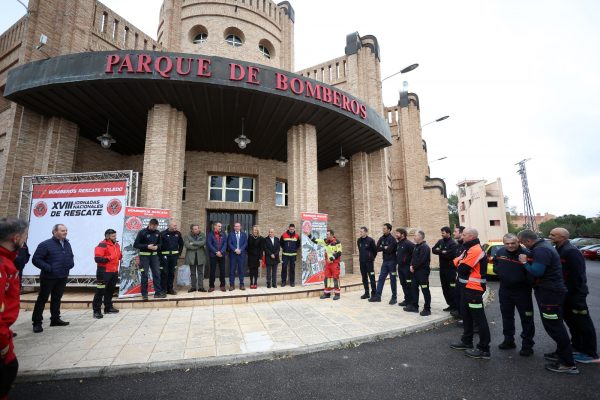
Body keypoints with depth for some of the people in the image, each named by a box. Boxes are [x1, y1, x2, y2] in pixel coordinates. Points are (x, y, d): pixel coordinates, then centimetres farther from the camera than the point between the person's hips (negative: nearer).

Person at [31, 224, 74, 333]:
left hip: (63, 277, 6)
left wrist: (71, 263, 5)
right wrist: (48, 268, -21)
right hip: (49, 277, -6)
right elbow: (36, 259, -14)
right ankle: (37, 322, 12)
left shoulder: (67, 244, 10)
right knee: (42, 299, 2)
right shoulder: (45, 244, -12)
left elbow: (71, 256, 24)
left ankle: (55, 319, 24)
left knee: (57, 298, 14)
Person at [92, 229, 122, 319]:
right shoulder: (102, 245, -14)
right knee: (100, 291, -4)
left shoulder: (117, 245, 12)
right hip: (104, 272, -8)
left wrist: (120, 256, 7)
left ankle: (108, 307, 27)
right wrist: (108, 258, -24)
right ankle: (96, 310, 3)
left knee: (110, 290, 16)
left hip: (114, 272, 8)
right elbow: (97, 259, -21)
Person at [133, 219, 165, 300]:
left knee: (157, 274, 5)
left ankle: (158, 292, 13)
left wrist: (157, 246, -8)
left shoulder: (158, 233, 4)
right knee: (144, 275, 1)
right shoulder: (142, 232, -9)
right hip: (144, 256, -4)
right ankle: (144, 294, 11)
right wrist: (147, 246, -20)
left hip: (154, 256, 4)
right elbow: (136, 244, -10)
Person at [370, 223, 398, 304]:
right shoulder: (382, 238, 8)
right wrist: (384, 248, -13)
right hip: (385, 261, 6)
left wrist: (382, 249, -7)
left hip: (391, 261, -6)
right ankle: (378, 296, 12)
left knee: (392, 280, 3)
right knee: (381, 278, 7)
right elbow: (378, 248, 0)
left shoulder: (392, 239, -13)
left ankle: (394, 297, 14)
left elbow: (389, 250, -23)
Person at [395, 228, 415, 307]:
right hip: (400, 267, 8)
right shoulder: (398, 244, 11)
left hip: (407, 267, -8)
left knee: (409, 285, 0)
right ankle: (407, 299, 24)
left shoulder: (408, 243, -15)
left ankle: (410, 301, 10)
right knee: (403, 284, 13)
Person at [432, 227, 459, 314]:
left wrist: (440, 252, -11)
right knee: (445, 288, 13)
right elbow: (433, 250, 5)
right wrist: (442, 252, -12)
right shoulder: (440, 241, 12)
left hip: (450, 268, -8)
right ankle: (451, 305, 24)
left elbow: (450, 255, -23)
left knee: (452, 288, -5)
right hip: (442, 268, 8)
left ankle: (456, 307, 3)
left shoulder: (453, 243, -12)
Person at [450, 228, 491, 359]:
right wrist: (459, 263, -5)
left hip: (474, 289, -11)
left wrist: (459, 265, -2)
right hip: (467, 287, 11)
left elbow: (463, 268, -22)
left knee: (479, 319, -2)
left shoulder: (476, 250, -20)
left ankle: (484, 349, 7)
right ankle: (466, 342, 32)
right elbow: (457, 261, 15)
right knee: (466, 315, 19)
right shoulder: (469, 249, 14)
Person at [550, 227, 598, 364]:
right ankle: (577, 347, 34)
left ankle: (590, 354, 16)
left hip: (575, 294, -9)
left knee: (583, 324, 4)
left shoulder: (571, 252, -21)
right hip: (565, 294, 9)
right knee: (571, 321, 20)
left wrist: (578, 295, -22)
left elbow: (578, 275, -23)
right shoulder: (559, 250, 7)